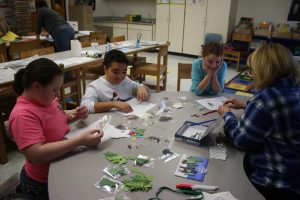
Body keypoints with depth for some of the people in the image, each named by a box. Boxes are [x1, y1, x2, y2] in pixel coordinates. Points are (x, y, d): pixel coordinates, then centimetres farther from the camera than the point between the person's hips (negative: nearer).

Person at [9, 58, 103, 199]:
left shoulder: (44, 99, -4)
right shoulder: (22, 115, -30)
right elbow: (36, 155, -37)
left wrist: (74, 114, -6)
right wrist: (80, 140, -38)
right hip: (44, 183, -7)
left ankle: (26, 188, 31)